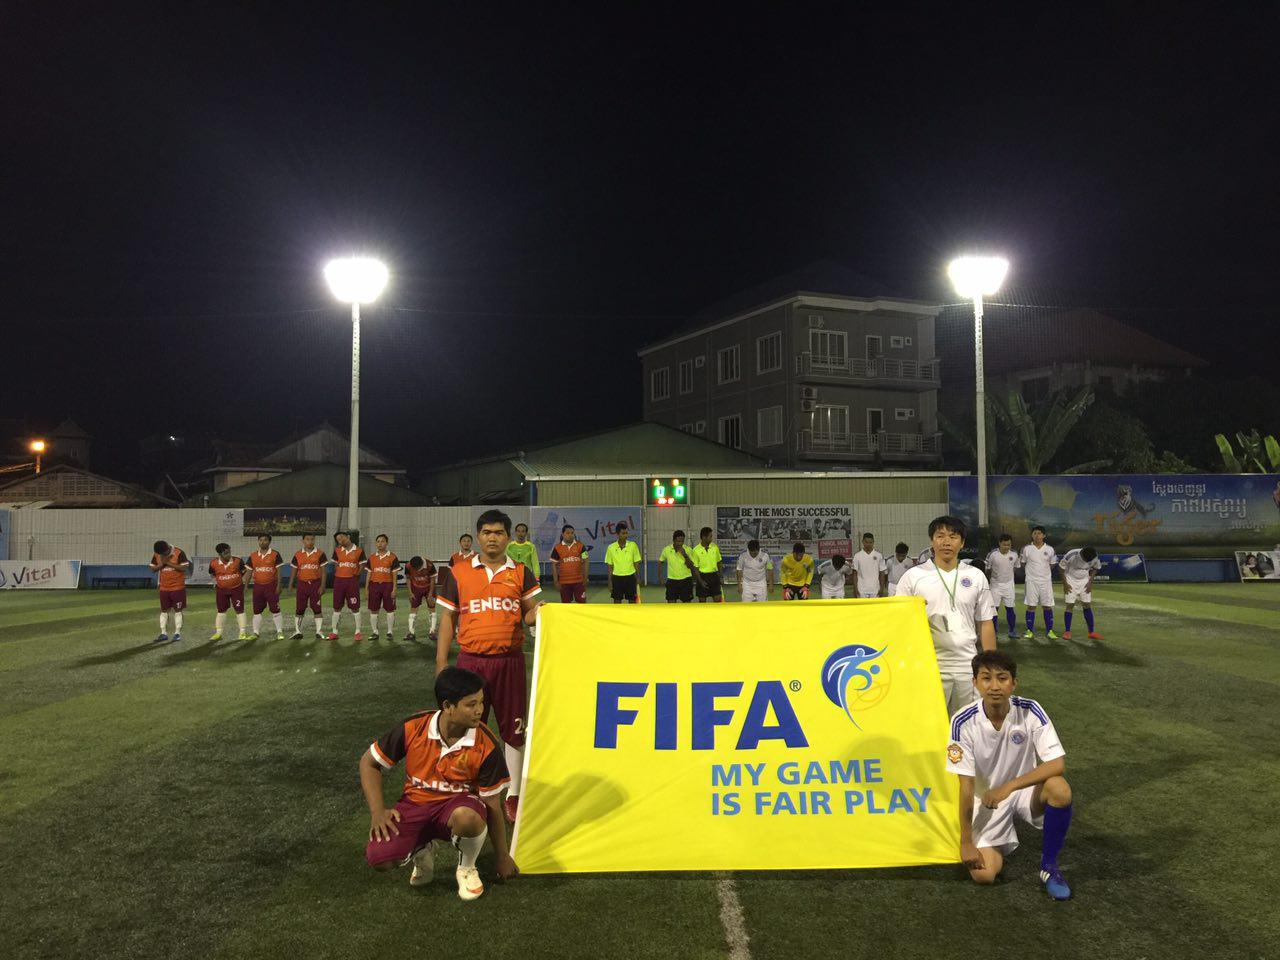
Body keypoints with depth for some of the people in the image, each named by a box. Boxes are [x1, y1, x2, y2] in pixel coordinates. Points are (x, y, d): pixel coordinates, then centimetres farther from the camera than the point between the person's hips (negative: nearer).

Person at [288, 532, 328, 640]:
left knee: (317, 609, 0)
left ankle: (319, 632, 5)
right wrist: (291, 584, 2)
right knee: (299, 609, 6)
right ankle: (298, 632, 15)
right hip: (302, 583, 2)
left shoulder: (320, 553, 0)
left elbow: (323, 571, -1)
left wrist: (322, 585, -8)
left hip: (315, 584, -2)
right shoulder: (297, 554, 6)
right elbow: (294, 570, 11)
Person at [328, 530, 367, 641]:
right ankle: (334, 632, 15)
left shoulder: (359, 551, -3)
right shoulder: (337, 550, 6)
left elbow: (362, 566, 2)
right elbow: (335, 565, 15)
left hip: (352, 581, -3)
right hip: (339, 580, 3)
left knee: (355, 607, 1)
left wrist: (355, 576, -4)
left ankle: (358, 632, 8)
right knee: (337, 607, 7)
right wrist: (337, 575, 5)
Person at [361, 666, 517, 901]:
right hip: (415, 803, 1)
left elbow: (492, 805, -7)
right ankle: (422, 851, 11)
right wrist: (378, 811, -13)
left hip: (459, 804, -1)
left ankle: (467, 868, -3)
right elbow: (369, 763, -2)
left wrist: (503, 856, 2)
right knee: (378, 857, -26)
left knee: (467, 817, -39)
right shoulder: (413, 728, -18)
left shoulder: (486, 746, -19)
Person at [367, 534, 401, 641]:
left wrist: (394, 589, -7)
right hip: (374, 585, 3)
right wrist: (367, 588, 6)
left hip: (387, 585, -3)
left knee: (390, 610, 1)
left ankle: (390, 632, 10)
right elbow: (369, 573, 12)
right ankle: (374, 632, 15)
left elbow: (394, 574, -1)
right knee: (373, 610, 5)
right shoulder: (372, 557, 9)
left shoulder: (392, 557, -1)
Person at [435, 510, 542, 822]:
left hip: (510, 661, 0)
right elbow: (447, 619, 5)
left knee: (513, 729, 5)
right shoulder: (458, 572, 3)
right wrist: (441, 662, 1)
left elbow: (529, 614, 4)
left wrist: (536, 613, -20)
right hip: (471, 661, 0)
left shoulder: (521, 573, 4)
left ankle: (513, 795, 17)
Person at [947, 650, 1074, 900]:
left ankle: (1049, 865, -8)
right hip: (987, 800, 0)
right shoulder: (963, 722, -21)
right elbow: (966, 785, -16)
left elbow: (1057, 764, -24)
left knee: (1060, 788, -33)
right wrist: (966, 842, -14)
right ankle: (1004, 839, 20)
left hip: (1026, 790, 1)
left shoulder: (1030, 711, -18)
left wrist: (1009, 786, -32)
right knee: (983, 874, -17)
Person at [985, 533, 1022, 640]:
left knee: (1010, 608, 3)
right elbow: (988, 570, 0)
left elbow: (1016, 567, 13)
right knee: (994, 608, 1)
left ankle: (1012, 632, 11)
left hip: (1009, 584, 2)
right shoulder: (992, 555, -14)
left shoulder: (1014, 555, -6)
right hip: (995, 584, -1)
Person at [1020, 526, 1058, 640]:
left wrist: (1043, 571, 6)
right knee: (1031, 606, 2)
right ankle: (1030, 631, 9)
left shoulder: (1049, 549, 1)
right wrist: (1031, 571, 4)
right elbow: (1023, 564, 8)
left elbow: (1052, 565, 12)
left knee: (1047, 606, 3)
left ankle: (1050, 631, 11)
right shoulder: (1026, 549, -2)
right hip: (1031, 581, -1)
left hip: (1046, 581, 1)